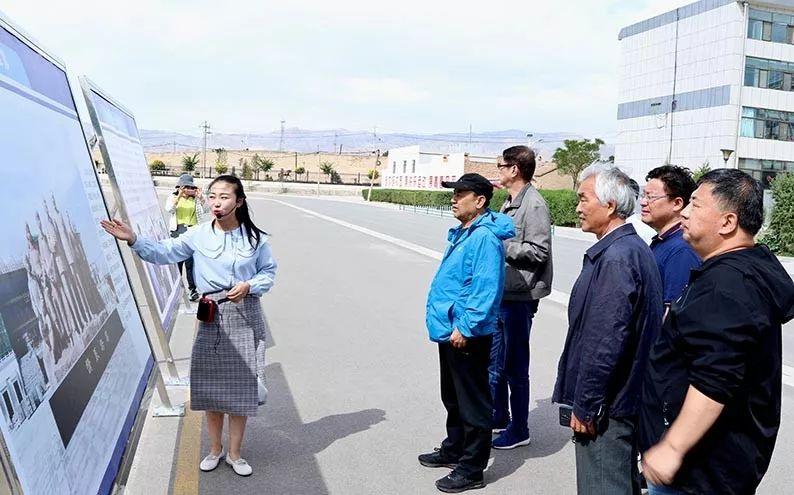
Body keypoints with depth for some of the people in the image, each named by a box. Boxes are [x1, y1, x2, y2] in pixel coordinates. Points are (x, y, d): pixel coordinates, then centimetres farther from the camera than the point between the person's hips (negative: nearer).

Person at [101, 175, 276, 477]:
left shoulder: (255, 237, -4)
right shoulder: (198, 235, -2)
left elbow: (269, 272, 4)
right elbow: (164, 253, -4)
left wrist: (249, 286, -14)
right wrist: (133, 241, -19)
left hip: (245, 318, -1)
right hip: (212, 316, 1)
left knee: (240, 386, 5)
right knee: (211, 384, 8)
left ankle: (234, 454, 24)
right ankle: (215, 449, 30)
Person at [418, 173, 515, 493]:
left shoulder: (485, 237, -19)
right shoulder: (462, 233, 12)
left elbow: (486, 289, -25)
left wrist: (464, 327, -24)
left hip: (467, 335, -10)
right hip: (450, 330, 10)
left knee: (472, 404, 3)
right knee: (453, 398, 23)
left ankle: (471, 469, 15)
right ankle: (453, 450, 39)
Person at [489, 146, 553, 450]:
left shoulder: (534, 205, -15)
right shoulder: (510, 202, 14)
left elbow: (538, 252, -21)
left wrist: (500, 243, -18)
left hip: (519, 297, -9)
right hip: (501, 293, 10)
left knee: (515, 367, 2)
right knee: (494, 362, 19)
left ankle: (519, 430, 17)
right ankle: (498, 416, 36)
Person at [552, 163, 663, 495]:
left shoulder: (615, 258, -23)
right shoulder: (636, 249, 10)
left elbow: (606, 342, -25)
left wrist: (584, 406, -17)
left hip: (606, 406, -10)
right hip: (627, 397, 10)